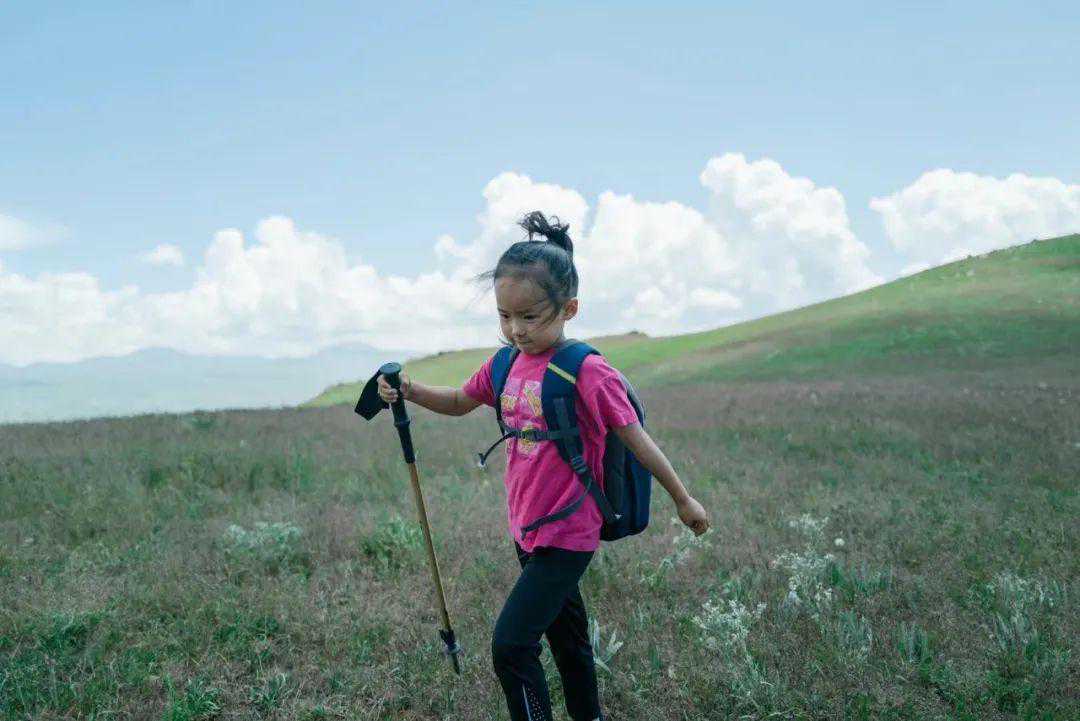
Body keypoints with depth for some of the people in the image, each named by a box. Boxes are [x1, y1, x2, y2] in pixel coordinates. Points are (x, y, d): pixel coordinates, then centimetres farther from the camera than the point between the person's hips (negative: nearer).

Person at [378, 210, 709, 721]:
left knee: (510, 644, -13)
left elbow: (637, 440, -13)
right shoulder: (505, 363, 0)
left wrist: (683, 500, -4)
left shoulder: (587, 373, -20)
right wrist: (409, 392, -2)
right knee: (566, 636, 22)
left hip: (568, 536, -7)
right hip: (527, 530, 7)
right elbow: (459, 402, 16)